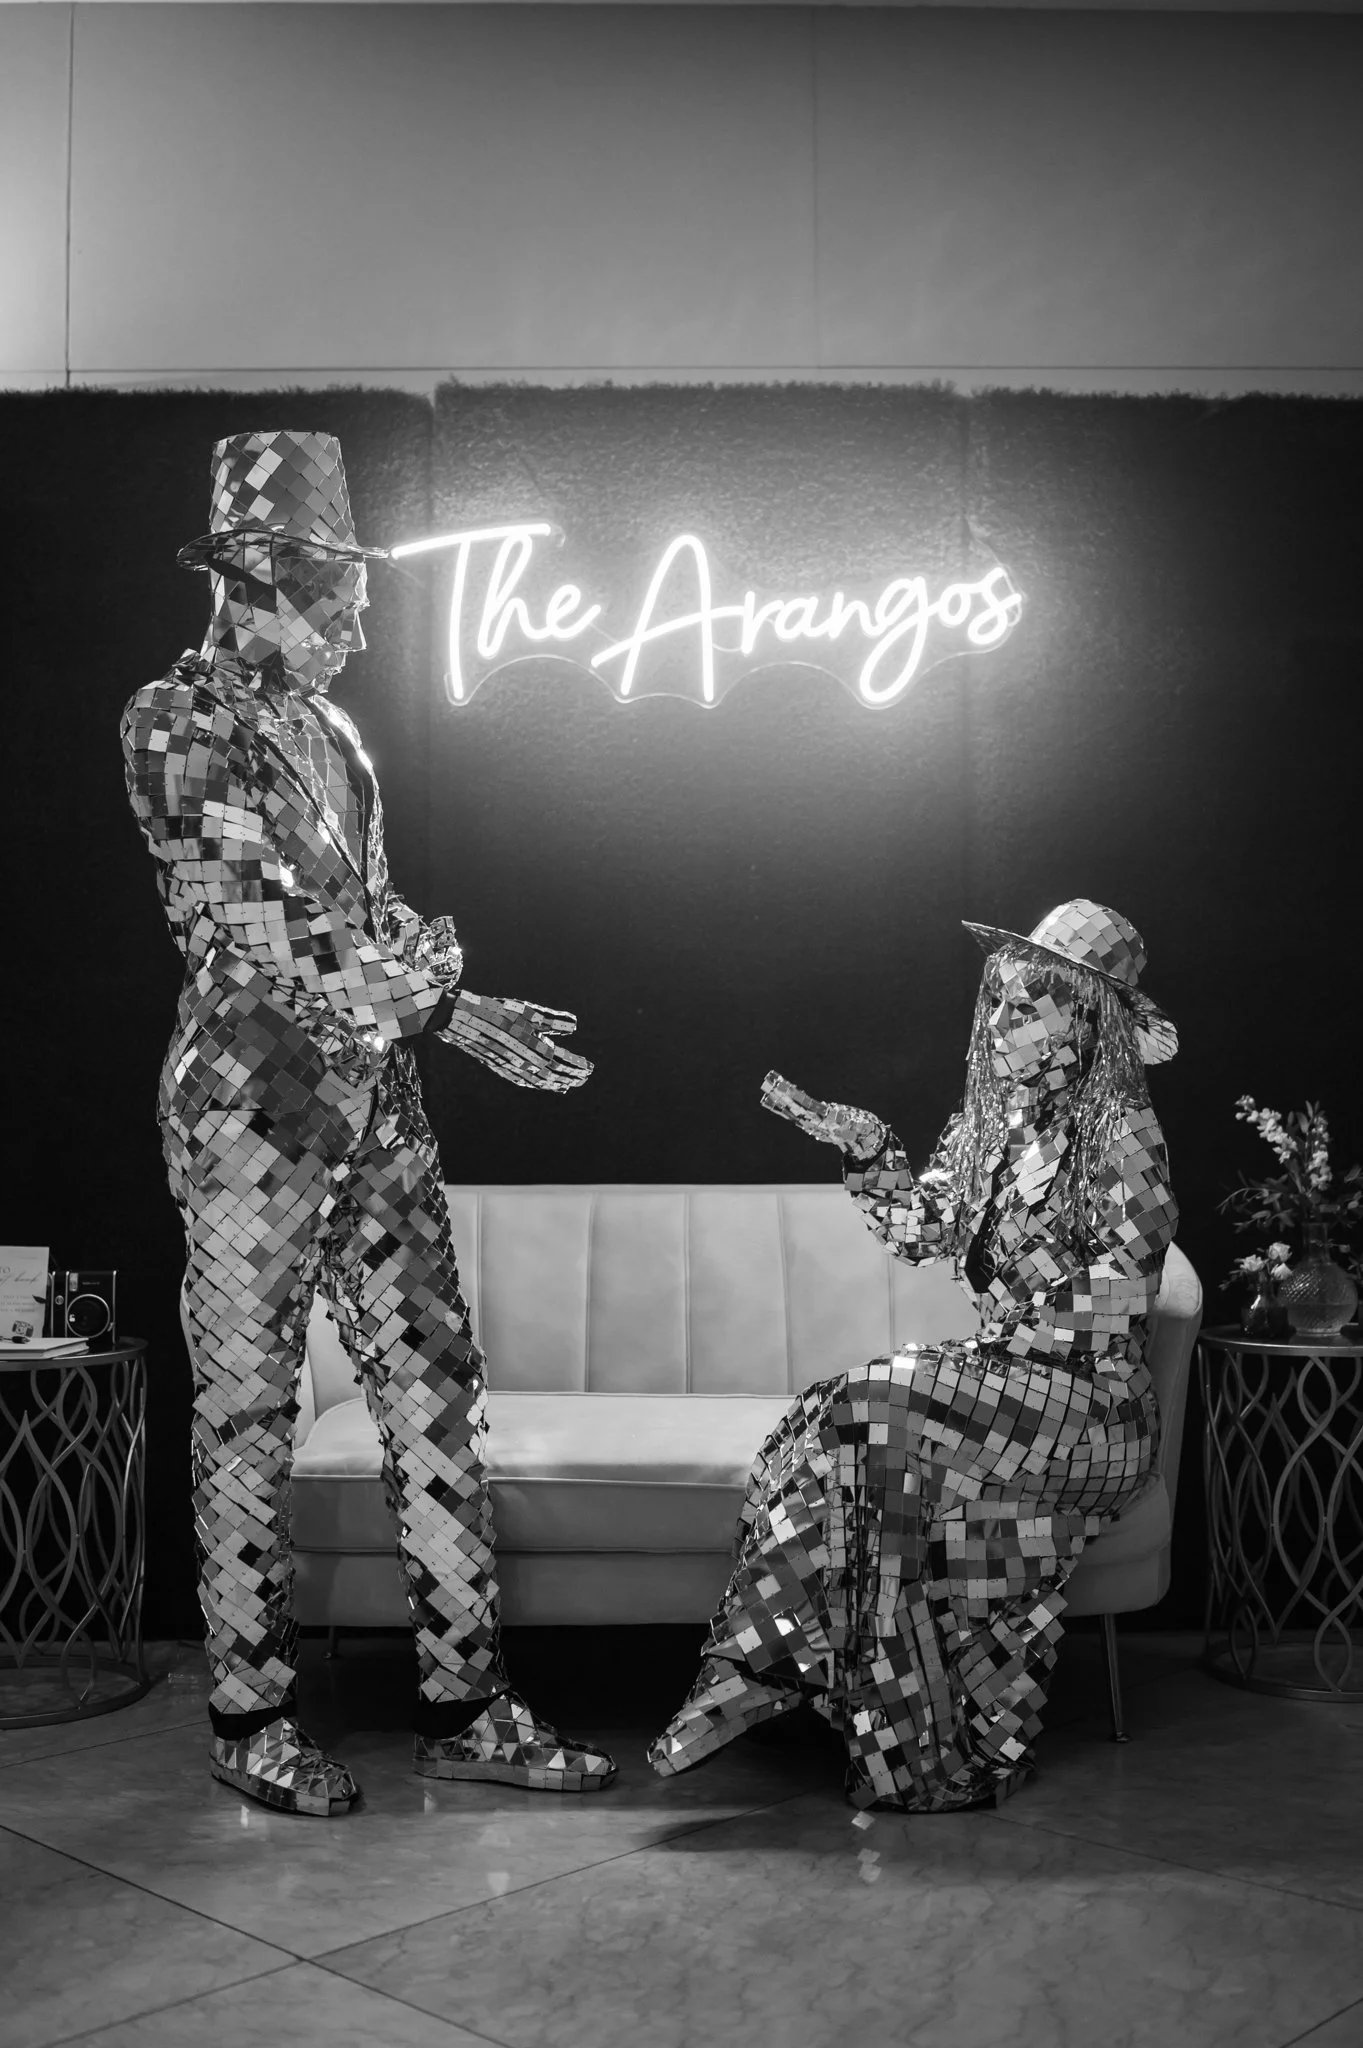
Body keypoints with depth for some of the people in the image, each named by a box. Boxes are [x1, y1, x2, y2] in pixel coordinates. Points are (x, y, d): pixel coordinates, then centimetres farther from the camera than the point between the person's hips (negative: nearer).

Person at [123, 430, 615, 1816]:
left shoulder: (331, 732, 16)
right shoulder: (179, 722, -6)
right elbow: (238, 921, -15)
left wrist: (466, 1017, 9)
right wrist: (416, 977, -11)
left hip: (376, 1105, 7)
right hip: (254, 1110, -7)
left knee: (435, 1390, 7)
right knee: (247, 1414, 4)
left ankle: (462, 1700, 17)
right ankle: (249, 1714, 19)